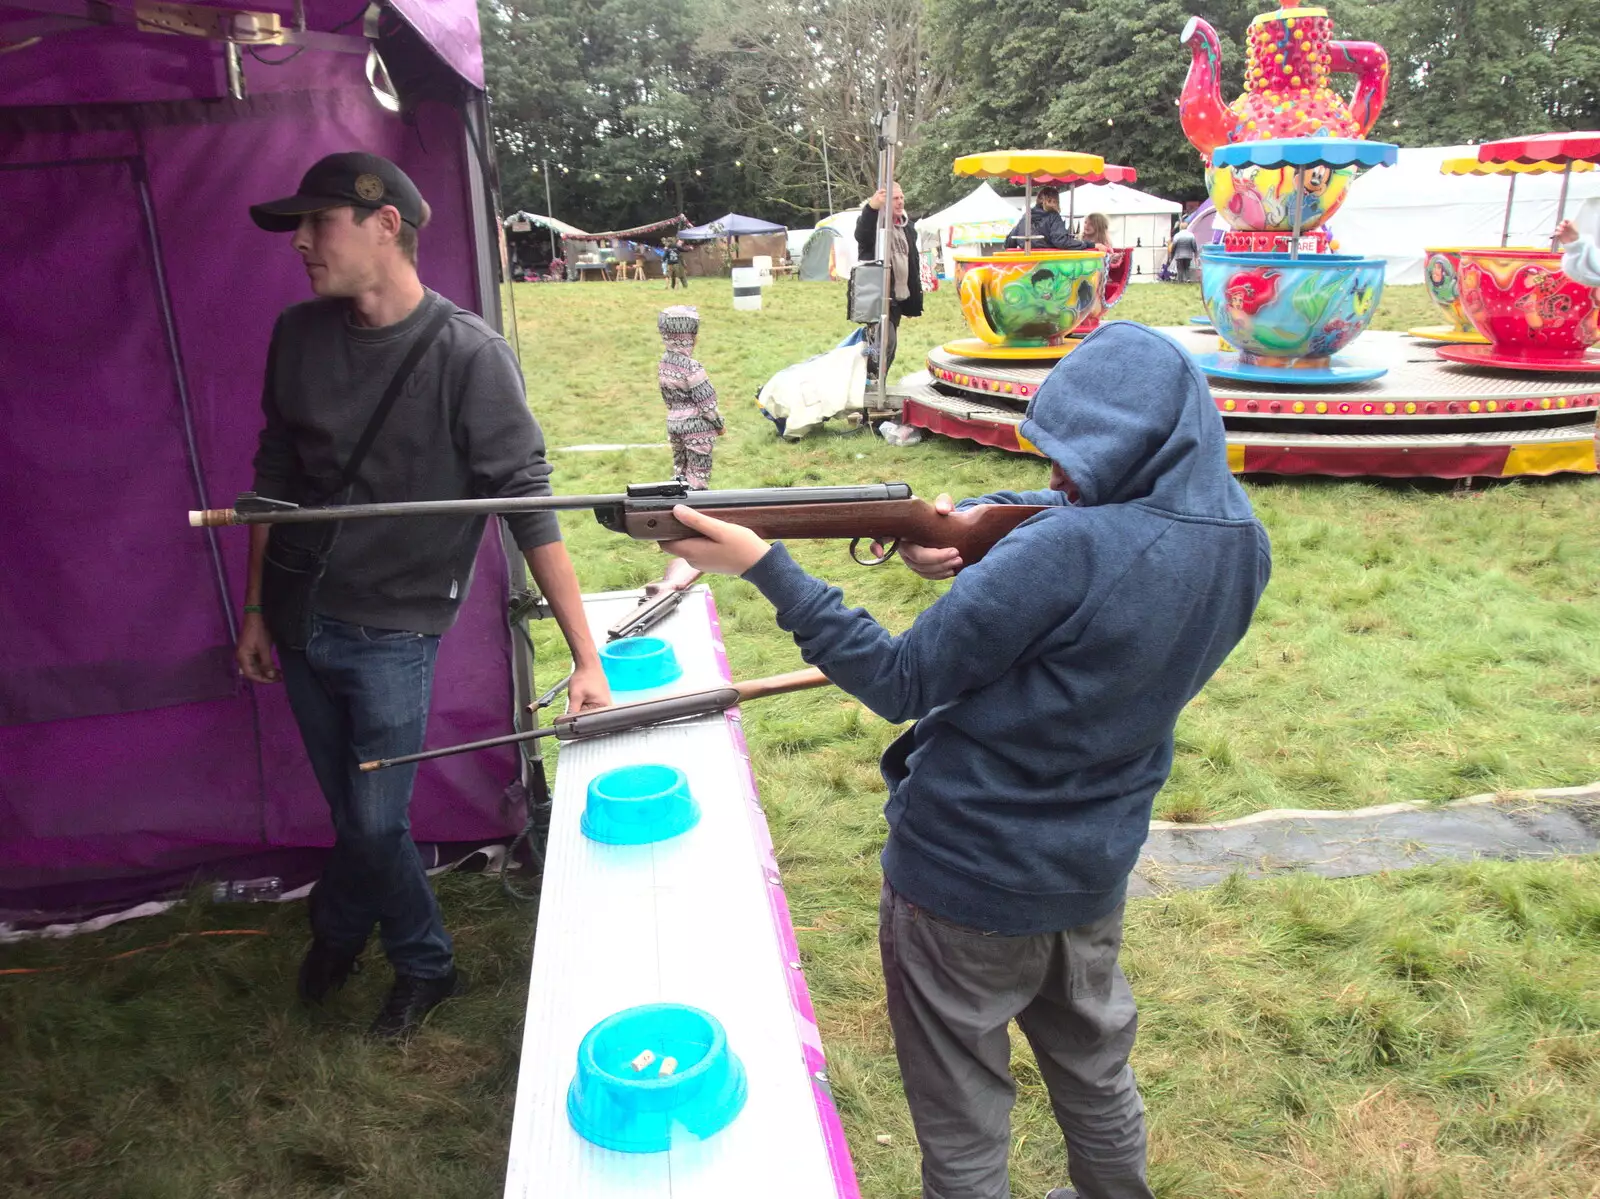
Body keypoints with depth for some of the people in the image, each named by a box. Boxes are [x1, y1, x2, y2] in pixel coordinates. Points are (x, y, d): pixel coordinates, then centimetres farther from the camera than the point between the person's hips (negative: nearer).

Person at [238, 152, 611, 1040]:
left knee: (375, 825, 5)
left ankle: (339, 925, 39)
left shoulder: (468, 355, -17)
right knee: (354, 815, 17)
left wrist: (586, 660, -24)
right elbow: (275, 475, 10)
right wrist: (256, 610, 13)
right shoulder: (298, 334, 0)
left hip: (392, 632, -5)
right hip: (300, 619, 5)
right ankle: (423, 964, 41)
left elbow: (529, 508, -20)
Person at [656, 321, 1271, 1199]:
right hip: (1098, 866, 7)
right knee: (1094, 1073, 30)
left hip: (968, 879, -7)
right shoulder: (1240, 543, -5)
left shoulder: (1069, 549, -29)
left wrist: (764, 566, -20)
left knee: (962, 1129, 15)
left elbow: (901, 682, -23)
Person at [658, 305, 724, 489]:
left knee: (680, 468, 19)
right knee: (698, 473, 3)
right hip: (696, 427, -8)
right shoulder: (691, 367, -22)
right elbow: (706, 401, -16)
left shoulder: (664, 364, 2)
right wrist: (719, 424, -3)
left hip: (673, 423, 8)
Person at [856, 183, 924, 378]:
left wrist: (916, 294, 16)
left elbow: (914, 262, 20)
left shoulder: (908, 226, 14)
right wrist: (871, 207, -52)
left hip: (898, 296, 8)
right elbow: (861, 235, -33)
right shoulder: (873, 221, -7)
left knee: (889, 343, 12)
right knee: (885, 340, -21)